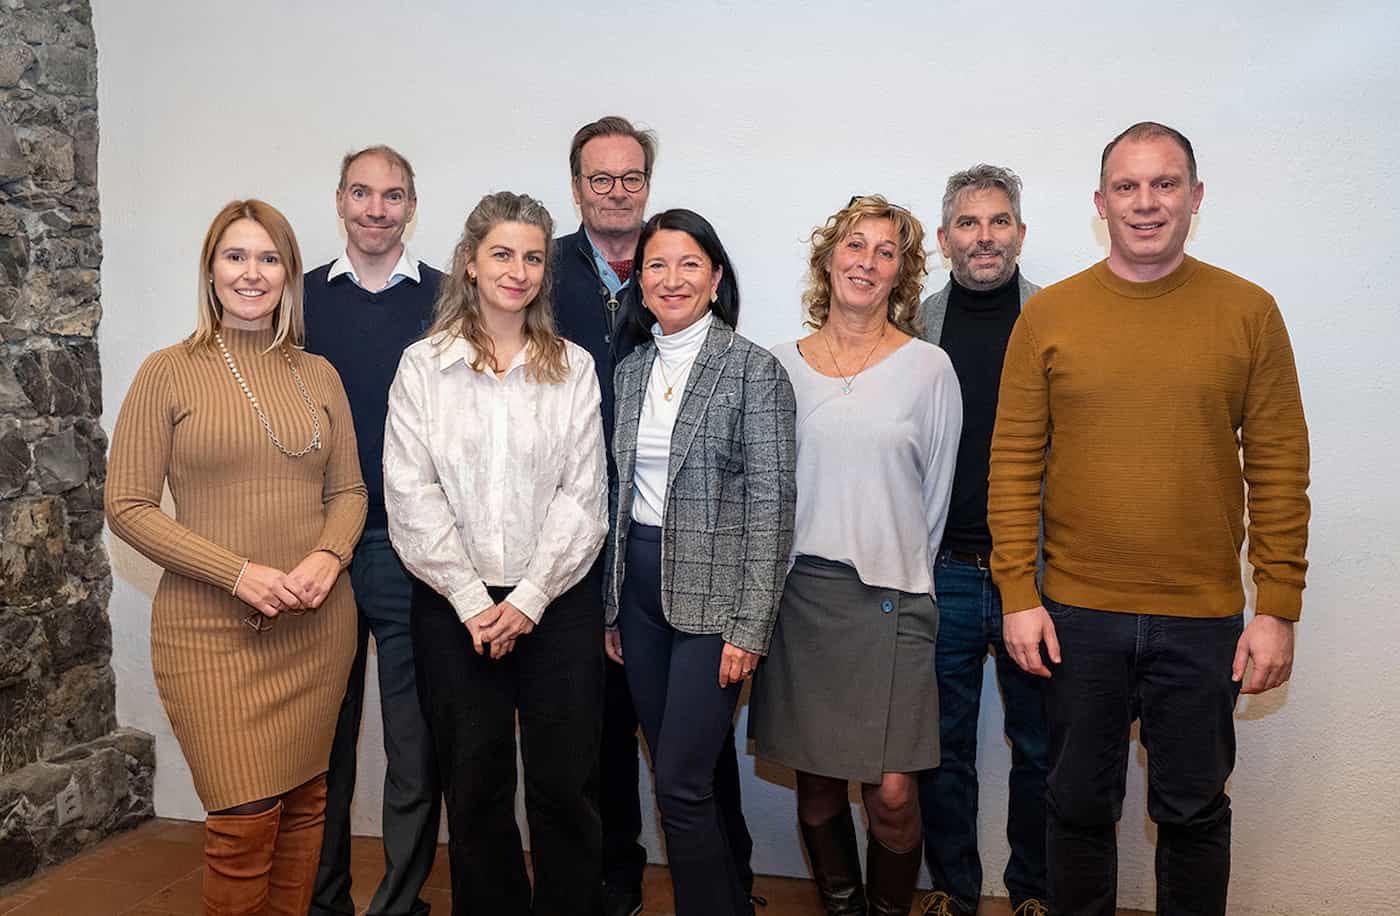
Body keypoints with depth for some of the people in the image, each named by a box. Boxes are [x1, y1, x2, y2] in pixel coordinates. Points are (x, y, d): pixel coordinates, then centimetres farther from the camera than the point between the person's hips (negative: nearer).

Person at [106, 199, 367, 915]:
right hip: (213, 632, -3)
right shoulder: (169, 372, -1)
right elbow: (127, 506, -4)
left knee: (304, 804, 11)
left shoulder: (317, 374, 9)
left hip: (317, 626, 4)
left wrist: (329, 557, -9)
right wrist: (239, 573, -15)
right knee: (244, 822, -5)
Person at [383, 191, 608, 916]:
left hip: (558, 603, 0)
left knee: (565, 786, 4)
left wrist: (530, 599, -9)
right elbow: (411, 496, -3)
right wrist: (471, 602, -9)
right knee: (474, 787, 9)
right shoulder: (422, 366, 4)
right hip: (454, 607, 0)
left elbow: (582, 495, 0)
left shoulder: (574, 367, 5)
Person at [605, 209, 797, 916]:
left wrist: (750, 626, -15)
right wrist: (611, 605, 11)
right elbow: (619, 492, 13)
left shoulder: (755, 370, -8)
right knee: (687, 776, 14)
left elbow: (770, 502, -11)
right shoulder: (630, 372, 10)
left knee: (681, 785, -6)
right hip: (639, 585, 6)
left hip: (712, 592, -6)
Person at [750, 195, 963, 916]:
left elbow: (936, 494, 7)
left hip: (890, 596, -2)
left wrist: (901, 568, 10)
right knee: (815, 782, 10)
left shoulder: (928, 367, 0)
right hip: (798, 592, 2)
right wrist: (798, 571, 10)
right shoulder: (782, 365, 7)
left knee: (891, 792, -4)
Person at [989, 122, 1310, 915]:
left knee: (1194, 810, 14)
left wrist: (1279, 608, -4)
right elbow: (1015, 464, -1)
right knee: (1080, 805, 14)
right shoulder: (1048, 316, 0)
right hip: (1077, 613, 0)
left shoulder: (1249, 312, 0)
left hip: (1204, 618, 0)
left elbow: (1280, 469, 0)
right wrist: (1019, 595, -5)